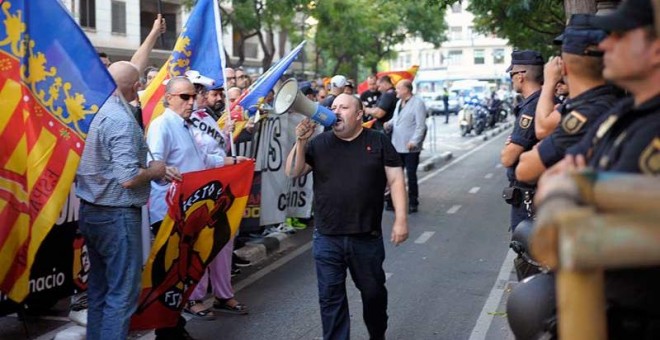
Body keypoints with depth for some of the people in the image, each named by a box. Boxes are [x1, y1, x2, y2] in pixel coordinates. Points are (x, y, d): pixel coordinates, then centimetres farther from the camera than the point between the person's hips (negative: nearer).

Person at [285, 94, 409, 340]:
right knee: (330, 297, 5)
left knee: (373, 291, 14)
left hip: (367, 237, -1)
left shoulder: (378, 142, 1)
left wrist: (400, 219, -10)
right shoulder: (319, 143, 5)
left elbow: (395, 180, -1)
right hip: (327, 239, 1)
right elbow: (292, 173, -1)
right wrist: (301, 142, -15)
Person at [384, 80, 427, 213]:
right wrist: (389, 124, 1)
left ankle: (413, 203, 10)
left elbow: (420, 126, -16)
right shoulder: (399, 102, 15)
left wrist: (414, 141, -23)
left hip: (410, 147, -8)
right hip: (397, 146, 8)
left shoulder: (417, 103, -11)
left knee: (411, 175, 1)